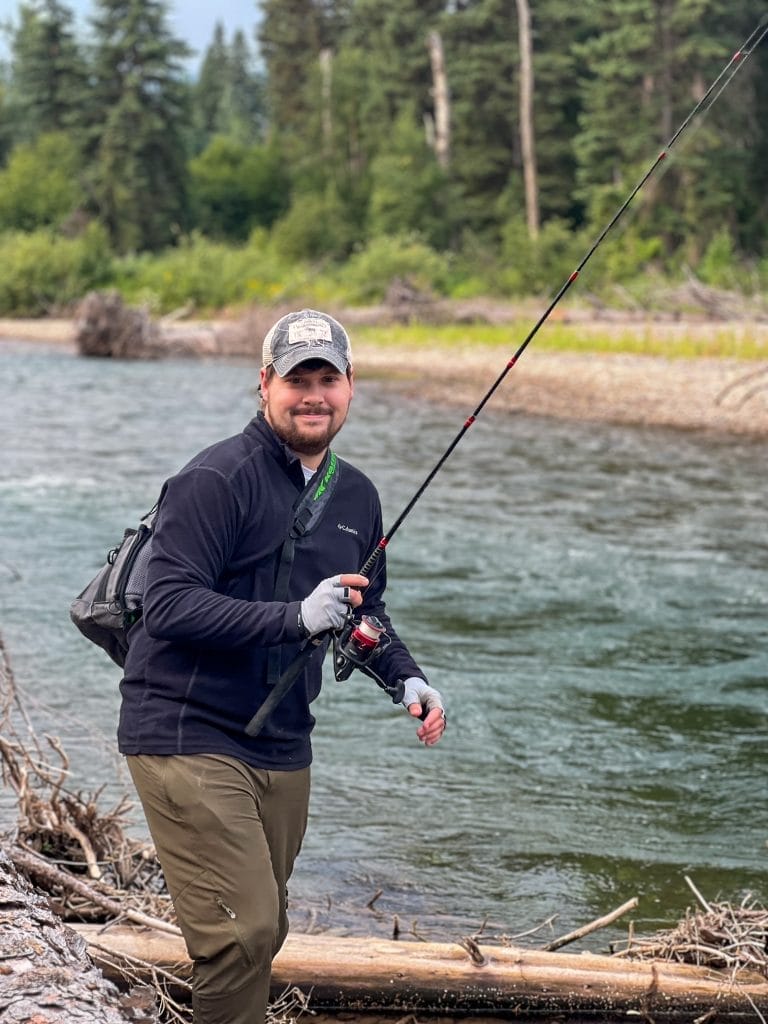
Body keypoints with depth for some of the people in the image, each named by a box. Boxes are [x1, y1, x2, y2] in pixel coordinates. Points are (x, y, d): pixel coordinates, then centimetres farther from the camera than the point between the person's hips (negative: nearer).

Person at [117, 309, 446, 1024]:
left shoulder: (356, 496, 11)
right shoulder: (217, 479, -14)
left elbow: (366, 610, 24)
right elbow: (168, 604, -23)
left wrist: (407, 679, 5)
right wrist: (298, 617, -31)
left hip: (281, 747, 8)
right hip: (188, 736, -8)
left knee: (263, 935, 15)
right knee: (242, 932, -15)